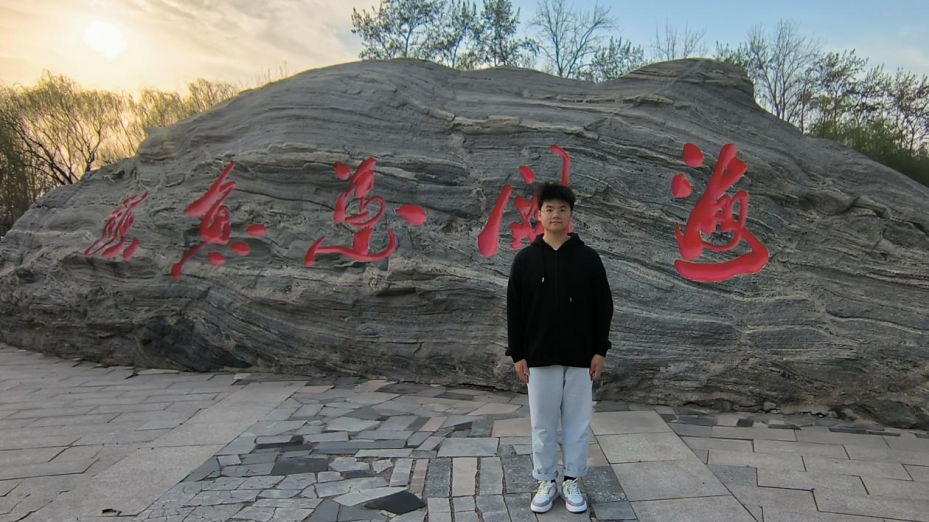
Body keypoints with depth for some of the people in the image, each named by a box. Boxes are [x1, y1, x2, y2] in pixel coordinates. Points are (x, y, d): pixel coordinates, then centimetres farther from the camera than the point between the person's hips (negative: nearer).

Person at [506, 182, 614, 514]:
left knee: (577, 421, 9)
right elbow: (515, 310, 1)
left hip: (580, 357, 0)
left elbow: (603, 307, 2)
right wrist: (517, 354, -2)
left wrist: (600, 350, -2)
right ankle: (545, 482, 23)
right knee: (542, 423, 8)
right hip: (539, 357, 0)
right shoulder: (525, 259, -1)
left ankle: (572, 482, 24)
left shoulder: (588, 258, -1)